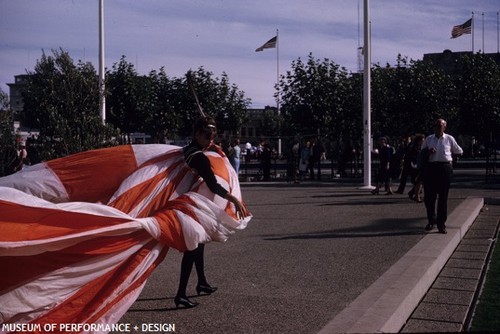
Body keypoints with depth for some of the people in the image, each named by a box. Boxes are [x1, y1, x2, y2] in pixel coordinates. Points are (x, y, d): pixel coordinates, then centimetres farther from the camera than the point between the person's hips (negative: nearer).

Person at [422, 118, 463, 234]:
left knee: (443, 197, 2)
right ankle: (431, 220, 21)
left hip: (445, 168, -2)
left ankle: (441, 224, 9)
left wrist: (448, 155, 10)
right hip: (430, 168, 2)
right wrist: (428, 152, -3)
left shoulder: (449, 139, 5)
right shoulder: (428, 139, 11)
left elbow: (459, 152, 15)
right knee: (429, 196, 2)